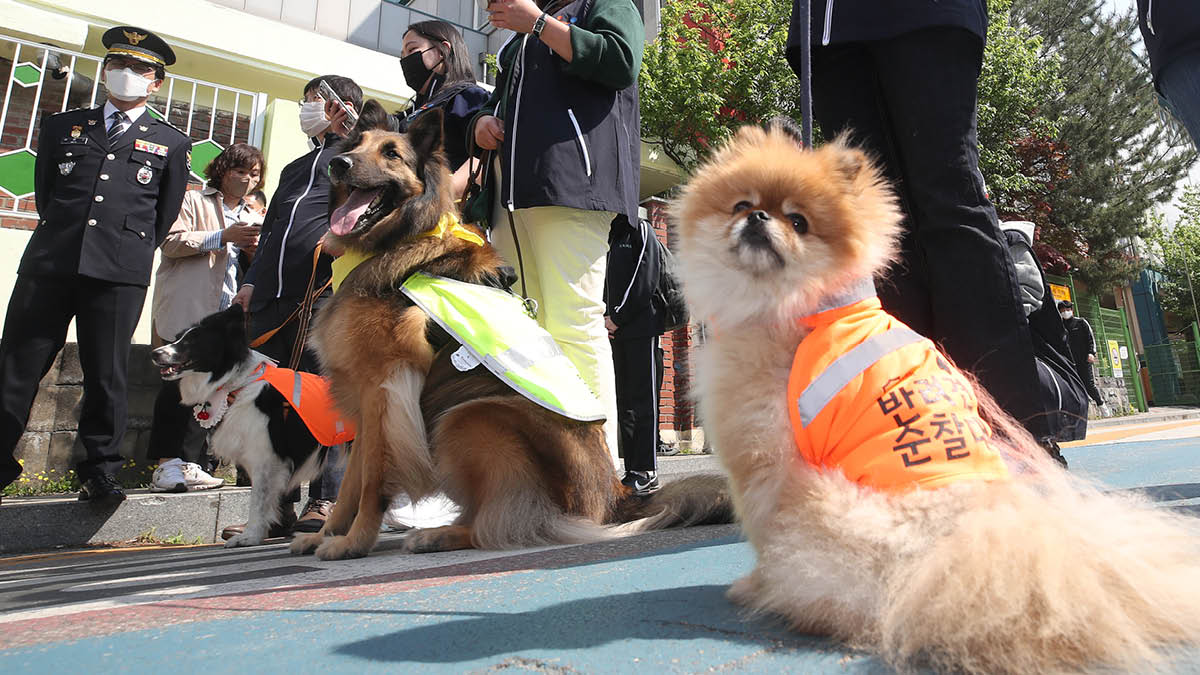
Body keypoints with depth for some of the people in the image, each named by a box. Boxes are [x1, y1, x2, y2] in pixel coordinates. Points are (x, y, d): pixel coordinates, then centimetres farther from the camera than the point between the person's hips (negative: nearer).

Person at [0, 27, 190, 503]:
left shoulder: (172, 144, 12)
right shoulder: (61, 126, 19)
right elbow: (43, 192, 21)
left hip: (120, 274, -2)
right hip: (48, 264, 3)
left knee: (106, 375, 0)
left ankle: (99, 473, 9)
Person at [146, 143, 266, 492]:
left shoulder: (253, 218, 27)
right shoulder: (193, 201, 11)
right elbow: (171, 242, -4)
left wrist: (253, 249, 3)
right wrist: (222, 237, -12)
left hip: (227, 316, 5)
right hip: (187, 311, -5)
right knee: (182, 381, -14)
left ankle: (185, 465, 2)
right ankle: (168, 464, -11)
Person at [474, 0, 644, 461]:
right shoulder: (519, 39, 36)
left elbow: (620, 60, -5)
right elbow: (499, 97, 39)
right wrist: (484, 119, 15)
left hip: (573, 181, -8)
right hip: (512, 192, 8)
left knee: (573, 325, -18)